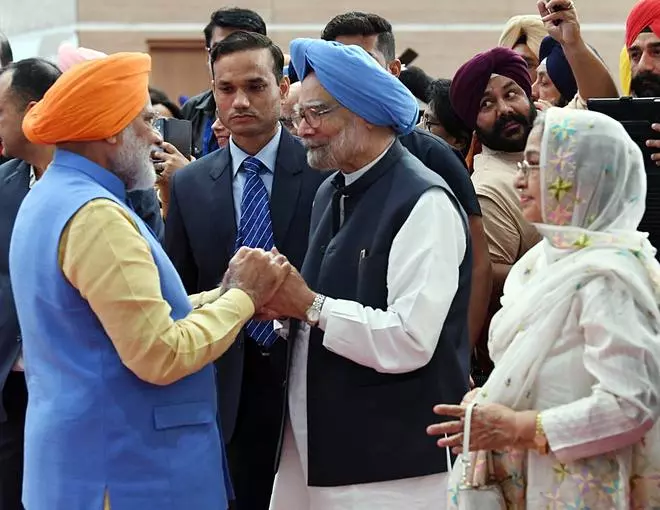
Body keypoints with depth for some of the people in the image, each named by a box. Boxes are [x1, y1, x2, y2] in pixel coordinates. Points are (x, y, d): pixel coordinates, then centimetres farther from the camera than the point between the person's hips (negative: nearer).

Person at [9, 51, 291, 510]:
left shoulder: (48, 198, 11)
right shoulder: (96, 215, -20)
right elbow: (160, 357, -23)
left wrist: (223, 296, 0)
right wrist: (243, 297, -12)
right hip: (125, 469, -10)